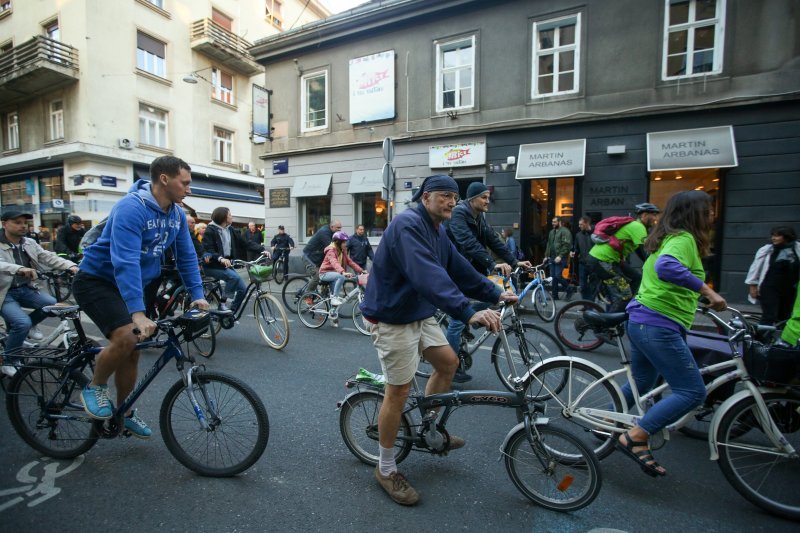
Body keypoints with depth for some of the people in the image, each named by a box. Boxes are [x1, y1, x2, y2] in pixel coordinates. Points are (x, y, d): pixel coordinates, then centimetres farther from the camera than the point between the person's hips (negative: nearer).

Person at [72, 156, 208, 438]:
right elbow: (125, 262, -37)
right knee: (125, 338, -27)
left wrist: (197, 295, -8)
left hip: (132, 285, 7)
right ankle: (95, 388, 4)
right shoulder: (131, 208, -28)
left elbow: (186, 256, 1)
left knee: (132, 352, 9)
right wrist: (138, 313, -44)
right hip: (97, 280, -7)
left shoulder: (177, 214, -4)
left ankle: (124, 413, 27)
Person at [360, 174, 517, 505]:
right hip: (392, 319, -10)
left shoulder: (438, 232, 9)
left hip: (420, 315, 10)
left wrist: (496, 295, 9)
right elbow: (428, 276, -37)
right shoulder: (408, 225, -23)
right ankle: (386, 470, 19)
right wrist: (468, 313, -43)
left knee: (448, 362, 15)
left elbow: (460, 269, 12)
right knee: (398, 391, -2)